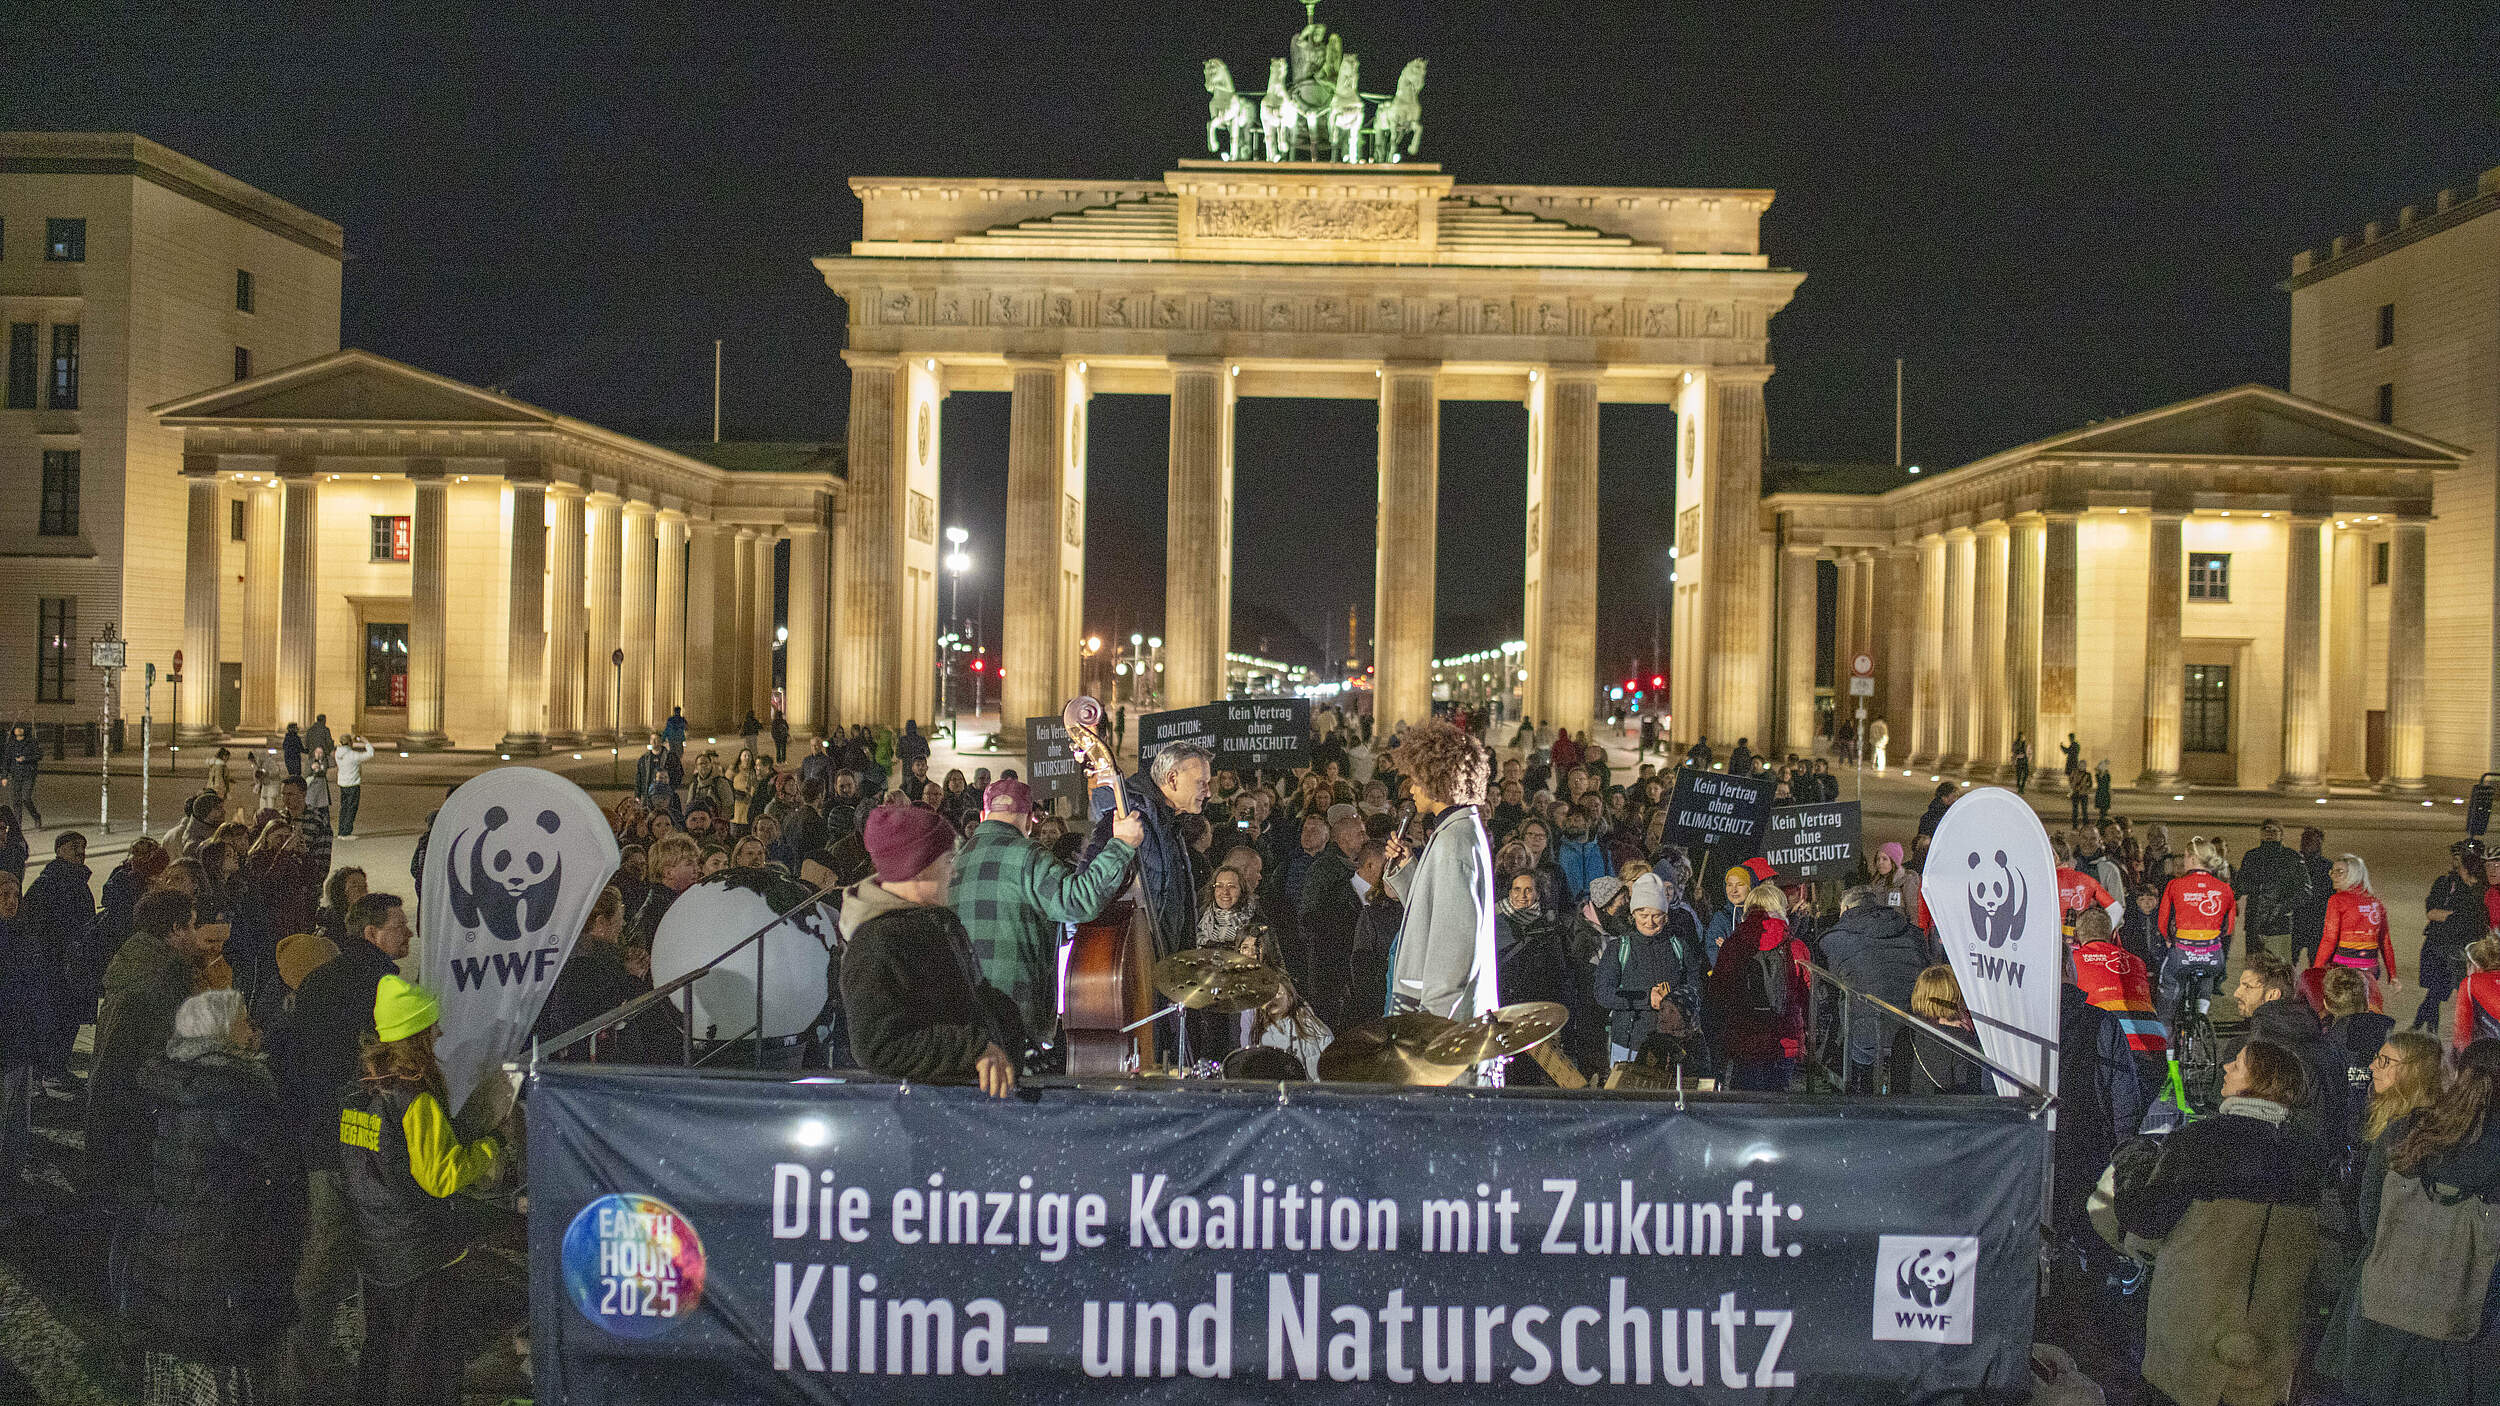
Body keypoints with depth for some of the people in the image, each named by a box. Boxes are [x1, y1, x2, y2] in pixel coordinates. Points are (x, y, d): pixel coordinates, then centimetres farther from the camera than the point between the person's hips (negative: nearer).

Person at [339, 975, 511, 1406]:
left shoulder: (354, 1089, 1)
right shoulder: (415, 1101, -22)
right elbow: (442, 1176, -20)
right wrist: (489, 1149, -5)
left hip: (371, 1250, 7)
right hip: (421, 1257, -7)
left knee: (378, 1354, 21)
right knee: (422, 1369, 4)